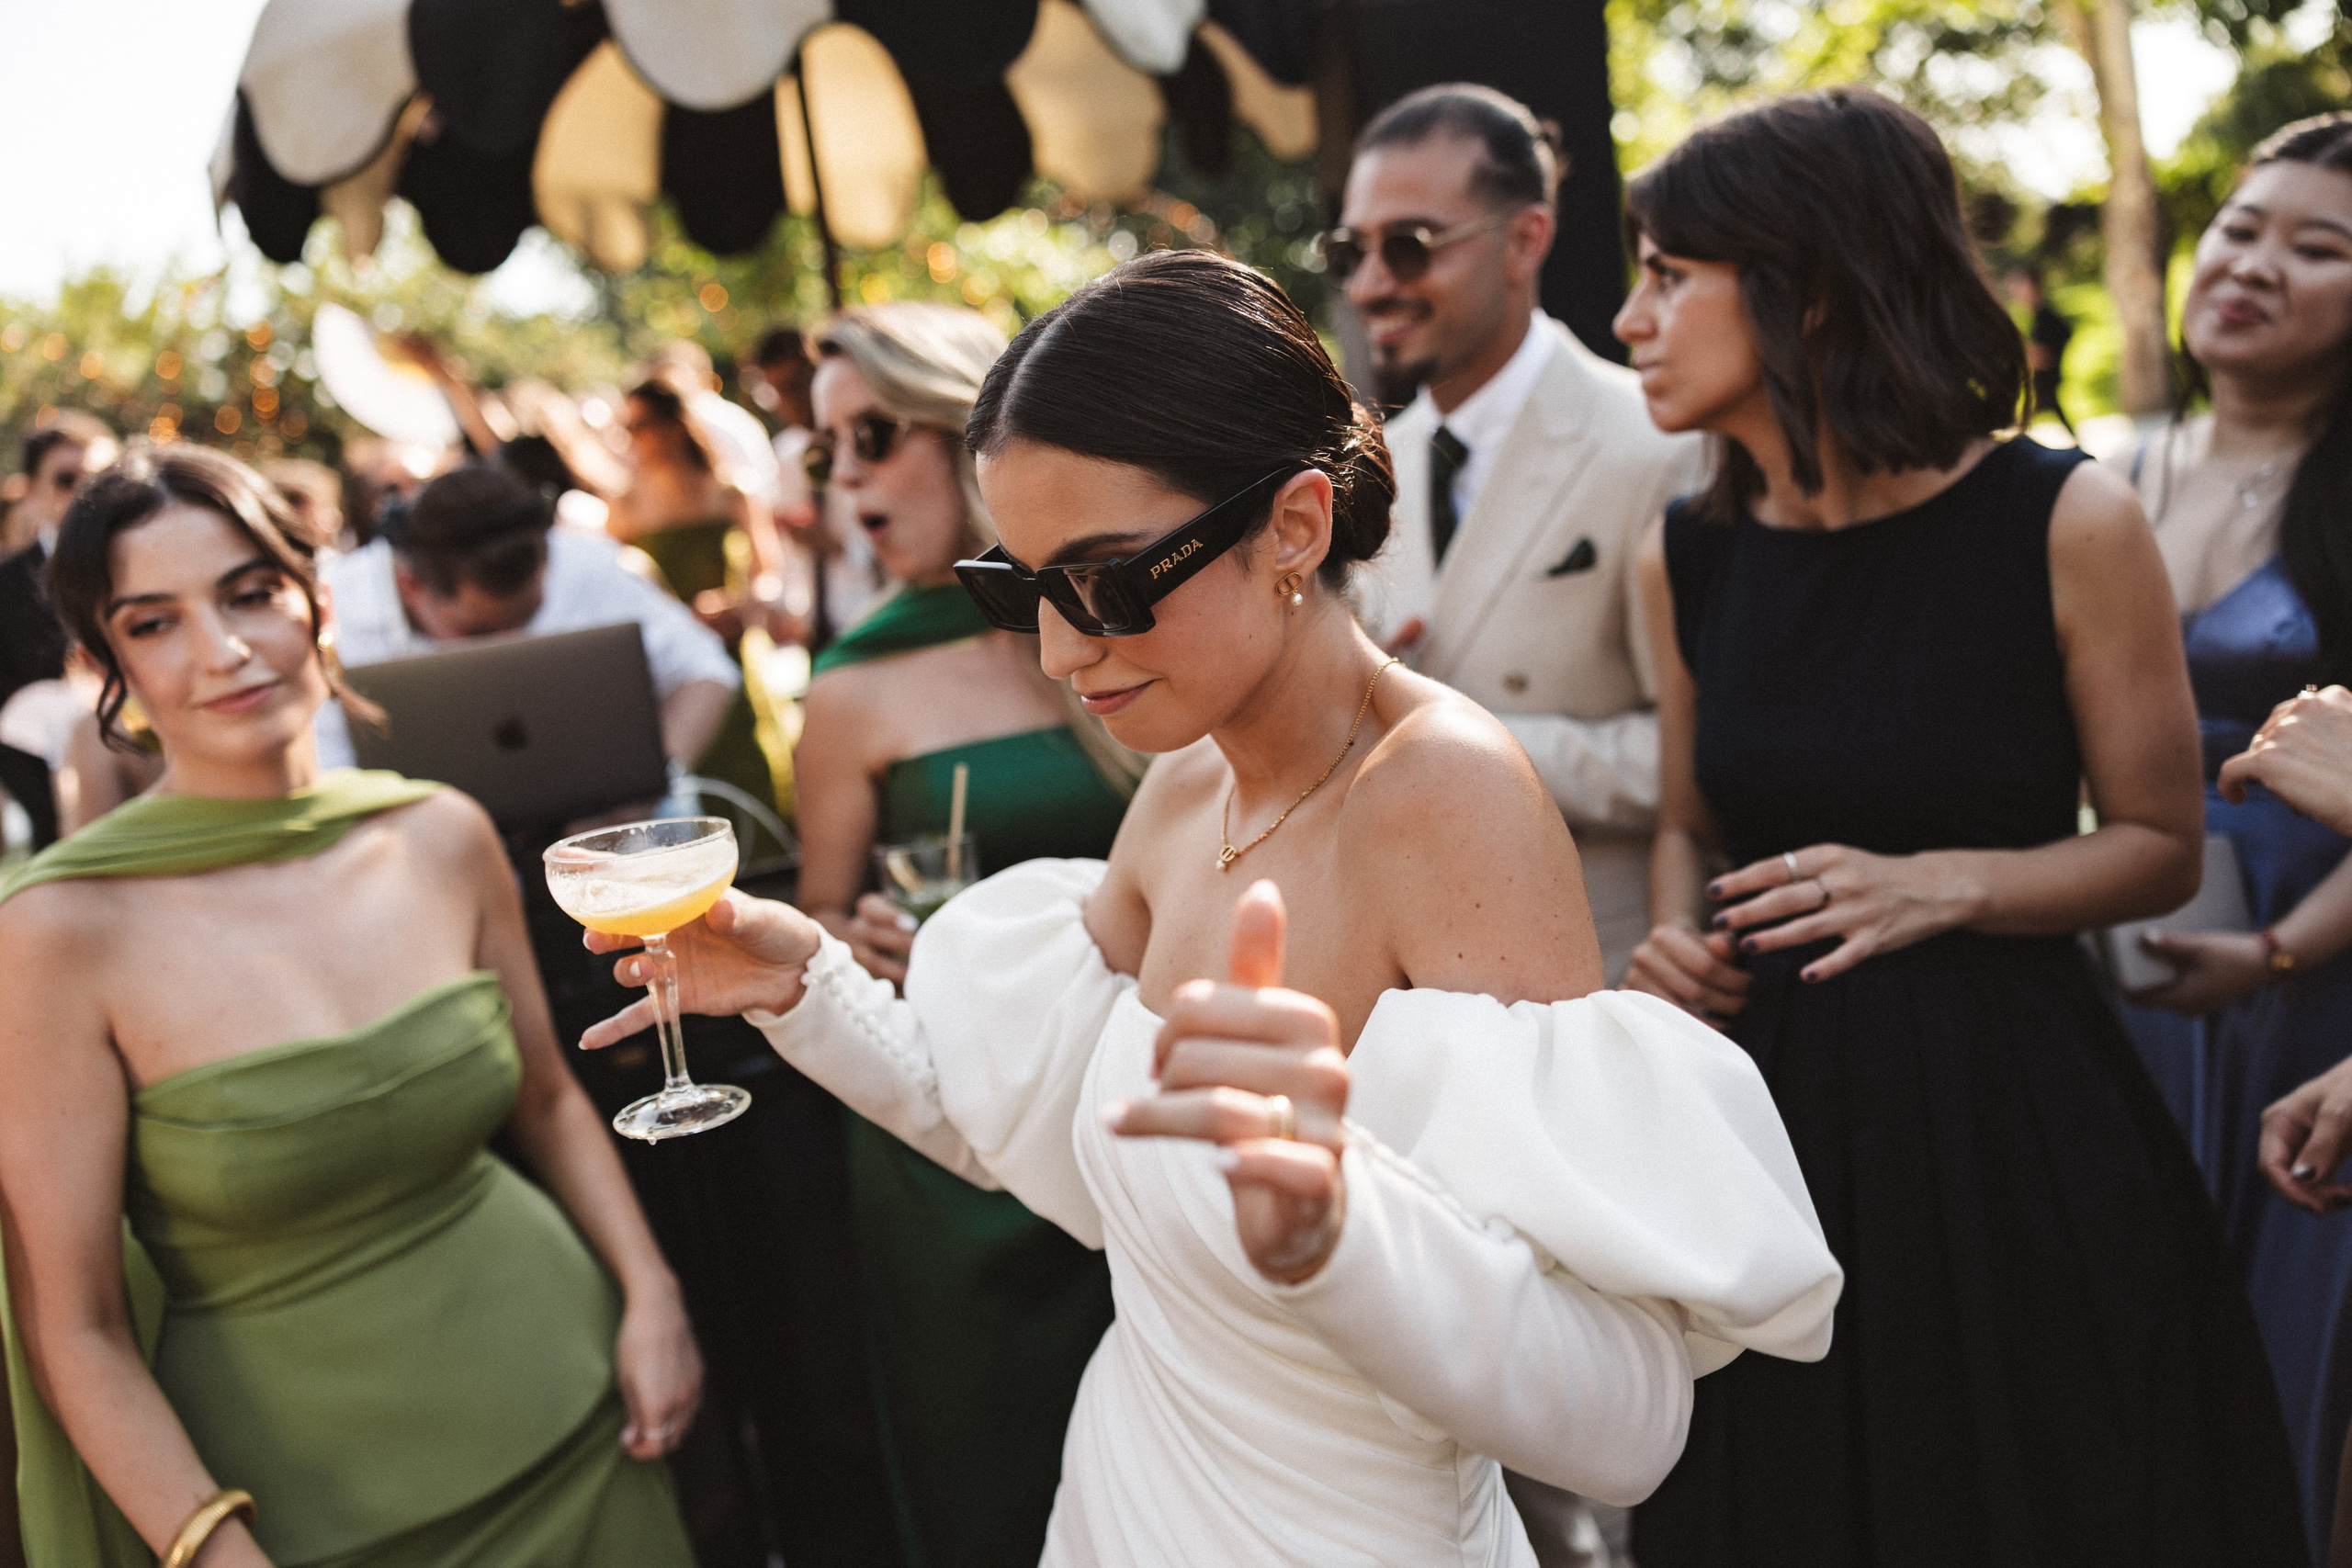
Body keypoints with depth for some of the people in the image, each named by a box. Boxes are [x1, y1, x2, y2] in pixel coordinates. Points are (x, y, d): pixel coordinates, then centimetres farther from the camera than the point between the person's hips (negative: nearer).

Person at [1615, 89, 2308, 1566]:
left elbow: (2162, 845, -3)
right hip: (1774, 1106, 3)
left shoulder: (2063, 521, -11)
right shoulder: (1689, 554, 0)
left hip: (2010, 1120, -3)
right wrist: (1677, 936, -6)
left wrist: (1940, 883, -18)